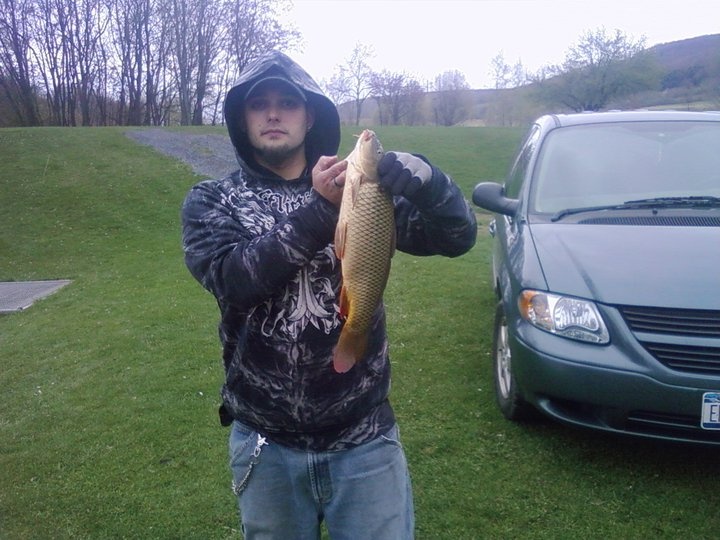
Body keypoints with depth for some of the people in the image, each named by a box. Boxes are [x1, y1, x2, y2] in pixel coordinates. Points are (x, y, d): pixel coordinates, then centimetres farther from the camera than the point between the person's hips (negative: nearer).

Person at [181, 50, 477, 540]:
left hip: (364, 438, 0)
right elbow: (232, 278, -18)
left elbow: (458, 237, -7)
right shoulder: (211, 201, 1)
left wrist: (425, 179, -26)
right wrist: (320, 209, -24)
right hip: (264, 445, 1)